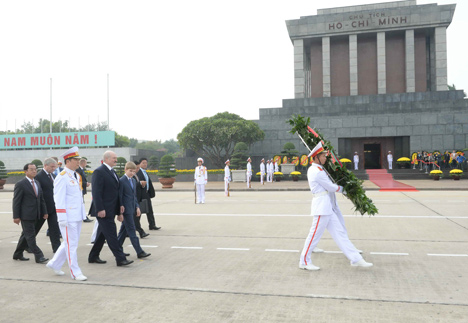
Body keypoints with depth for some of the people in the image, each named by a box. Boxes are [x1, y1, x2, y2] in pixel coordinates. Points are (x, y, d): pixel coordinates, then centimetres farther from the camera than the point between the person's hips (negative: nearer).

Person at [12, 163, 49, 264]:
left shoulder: (37, 183, 14)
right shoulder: (20, 184, -9)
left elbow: (41, 199, 16)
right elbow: (16, 201, -10)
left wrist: (44, 212, 10)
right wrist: (16, 216, -13)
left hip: (35, 215, 8)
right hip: (26, 215, -8)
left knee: (26, 235, 16)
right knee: (30, 236, -4)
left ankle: (18, 254, 29)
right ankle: (38, 257, -3)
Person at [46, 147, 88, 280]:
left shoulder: (77, 176, 13)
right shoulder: (62, 177, -13)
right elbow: (59, 199, -16)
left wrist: (83, 213, 17)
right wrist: (62, 218, -19)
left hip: (77, 216, 9)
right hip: (68, 217, -8)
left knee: (70, 243, 17)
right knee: (71, 244, 0)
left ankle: (55, 264, 33)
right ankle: (75, 272, 9)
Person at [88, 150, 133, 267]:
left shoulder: (112, 172, 17)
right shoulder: (99, 172, -11)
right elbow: (96, 192, -17)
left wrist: (119, 210, 17)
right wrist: (100, 209, -22)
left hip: (110, 210, 9)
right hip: (103, 211, -9)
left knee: (102, 234, 16)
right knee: (111, 234, -6)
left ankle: (93, 257, 27)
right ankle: (120, 258, -3)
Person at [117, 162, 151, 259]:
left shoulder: (133, 181, 14)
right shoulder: (121, 181, -10)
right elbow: (119, 196, -11)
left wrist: (137, 207, 13)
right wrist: (121, 208, -15)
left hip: (131, 209, 8)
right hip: (126, 209, -8)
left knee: (124, 229, 15)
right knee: (131, 230, -7)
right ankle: (139, 252, -7)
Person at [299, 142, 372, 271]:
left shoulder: (315, 169, 15)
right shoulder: (317, 172, -16)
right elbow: (331, 187, -11)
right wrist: (342, 188, 7)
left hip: (328, 207, 11)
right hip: (322, 206, -11)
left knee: (340, 233, 10)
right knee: (315, 234, -2)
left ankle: (355, 259, 14)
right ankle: (304, 262, 9)